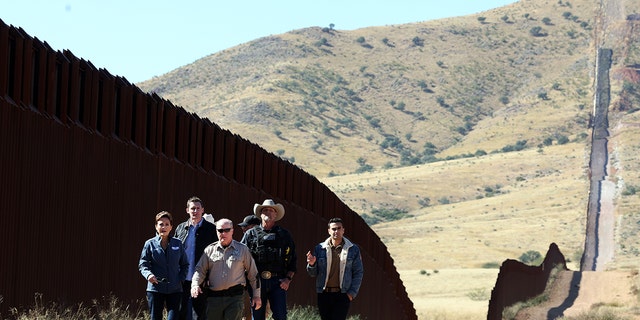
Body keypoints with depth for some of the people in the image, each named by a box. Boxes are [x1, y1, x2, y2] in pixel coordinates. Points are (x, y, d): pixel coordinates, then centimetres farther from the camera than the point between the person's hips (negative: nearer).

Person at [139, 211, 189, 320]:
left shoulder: (178, 244, 8)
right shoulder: (150, 244, 3)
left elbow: (185, 265, 13)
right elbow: (142, 264, 2)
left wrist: (180, 279, -2)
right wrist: (148, 275, -18)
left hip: (175, 290, 1)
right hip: (155, 289, -1)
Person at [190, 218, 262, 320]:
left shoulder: (242, 249, 8)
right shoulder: (210, 250, 11)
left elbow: (253, 273, 12)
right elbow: (200, 270, 10)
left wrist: (256, 296, 11)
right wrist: (195, 284, -10)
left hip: (235, 297, -2)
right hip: (214, 298, 2)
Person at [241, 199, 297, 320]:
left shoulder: (284, 235, 12)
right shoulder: (251, 234, 9)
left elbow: (292, 259, 12)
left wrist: (288, 278, -1)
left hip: (278, 282, 0)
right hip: (257, 282, 0)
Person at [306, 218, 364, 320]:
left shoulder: (353, 250, 3)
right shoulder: (320, 248, 5)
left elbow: (358, 273, 5)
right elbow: (313, 273, 8)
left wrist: (352, 293, -4)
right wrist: (311, 264, -14)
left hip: (343, 295, -2)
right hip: (324, 294, 2)